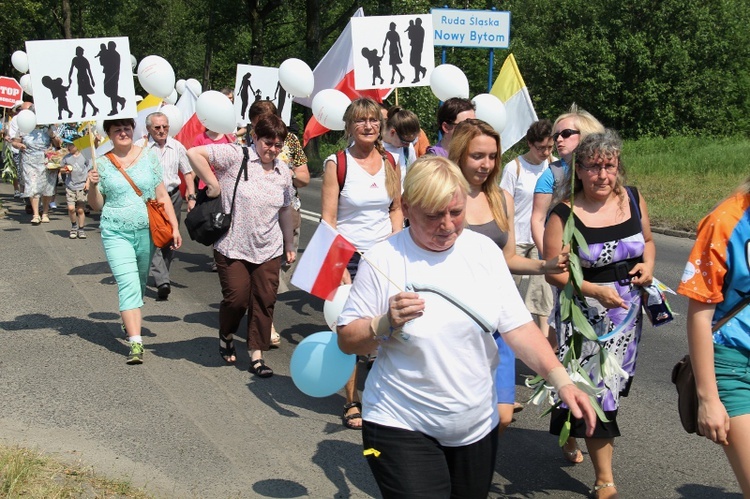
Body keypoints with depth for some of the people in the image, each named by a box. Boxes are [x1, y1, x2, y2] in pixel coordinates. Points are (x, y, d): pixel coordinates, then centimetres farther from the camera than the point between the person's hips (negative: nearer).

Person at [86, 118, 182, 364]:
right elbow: (96, 205, 6)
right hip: (116, 233, -2)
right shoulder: (102, 164, 2)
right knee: (129, 284, -14)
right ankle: (136, 343, -18)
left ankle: (129, 320, 38)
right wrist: (93, 186, -13)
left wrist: (174, 227, 2)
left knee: (140, 283, 14)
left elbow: (162, 195, 6)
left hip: (147, 231, 2)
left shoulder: (149, 157, 4)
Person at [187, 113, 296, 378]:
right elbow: (195, 153, -19)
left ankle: (256, 354, 13)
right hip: (232, 247, -4)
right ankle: (226, 337, 29)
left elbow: (285, 209, 19)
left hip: (269, 250, 4)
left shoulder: (283, 171, 8)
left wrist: (289, 244, 23)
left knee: (265, 301, 2)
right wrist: (213, 184, -18)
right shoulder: (236, 156, -10)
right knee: (237, 297, -2)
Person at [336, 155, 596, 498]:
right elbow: (346, 341, -6)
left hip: (477, 425, 4)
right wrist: (386, 324, -24)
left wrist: (560, 379, -17)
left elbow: (518, 327, -5)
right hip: (403, 427, -4)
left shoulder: (484, 251, -2)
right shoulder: (383, 260, -11)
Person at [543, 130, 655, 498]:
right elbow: (553, 272, -13)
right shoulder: (564, 215, -16)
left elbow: (647, 240, 15)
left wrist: (648, 264, -6)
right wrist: (595, 290, -25)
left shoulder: (634, 200, -1)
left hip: (627, 312, 5)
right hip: (585, 316, -5)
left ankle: (569, 436, 47)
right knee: (596, 389, -1)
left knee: (610, 383, 18)